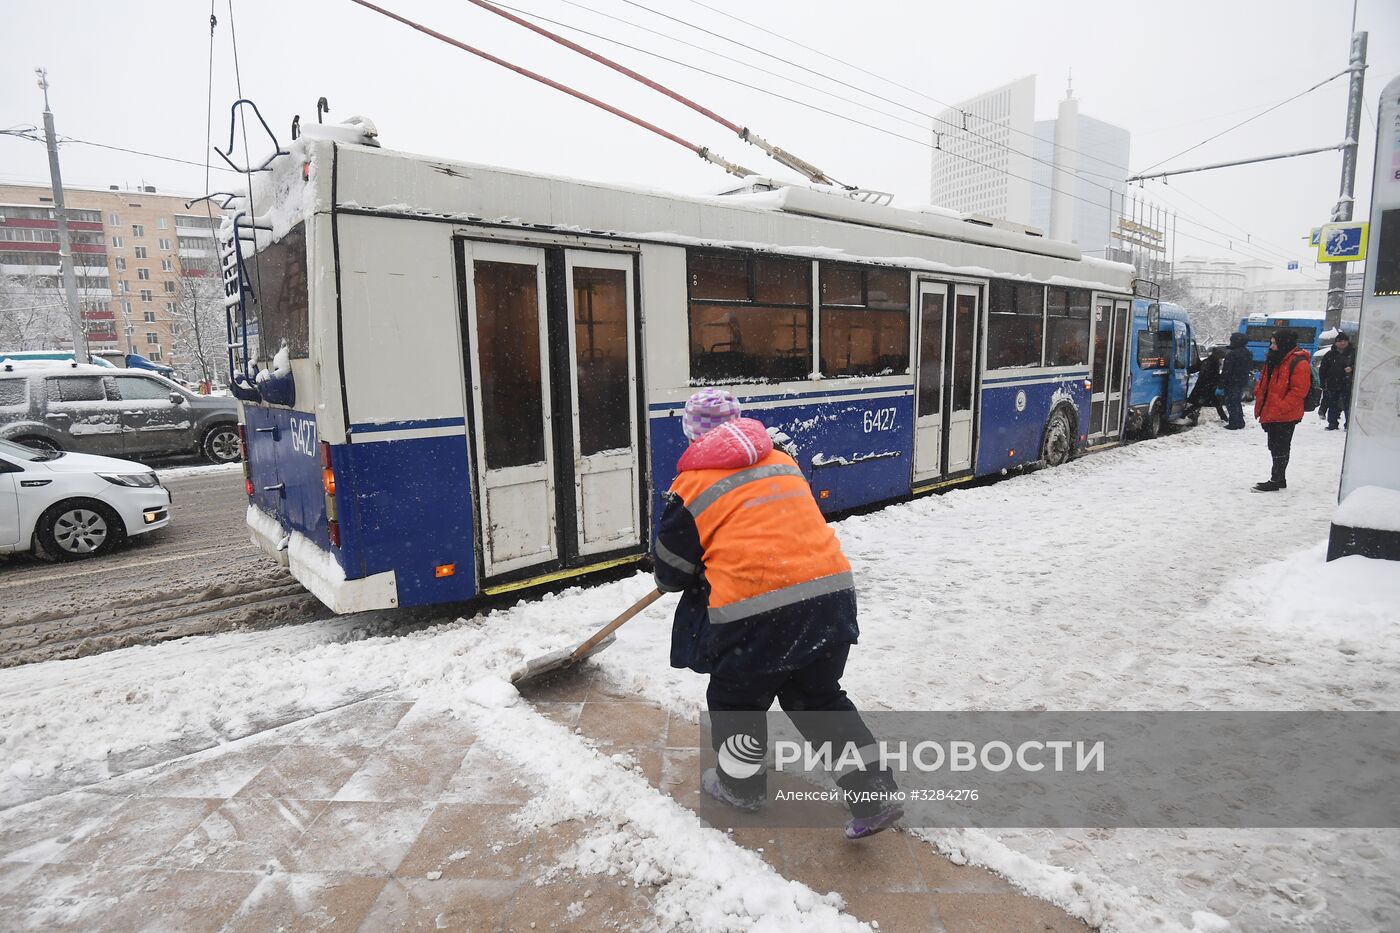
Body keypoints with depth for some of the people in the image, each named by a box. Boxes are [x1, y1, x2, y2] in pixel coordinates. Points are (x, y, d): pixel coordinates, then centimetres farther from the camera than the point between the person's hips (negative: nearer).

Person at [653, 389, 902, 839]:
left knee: (736, 699, 20)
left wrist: (672, 581, 31)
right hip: (831, 592, 6)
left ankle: (741, 786, 39)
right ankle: (875, 793, 20)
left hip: (755, 612, -6)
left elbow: (672, 570, 8)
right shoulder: (783, 461, 15)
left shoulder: (692, 485, -1)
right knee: (818, 696, 24)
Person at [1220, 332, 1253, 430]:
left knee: (1231, 403, -1)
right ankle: (1240, 423, 22)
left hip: (1232, 382, -8)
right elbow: (1251, 367, 19)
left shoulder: (1231, 354, -20)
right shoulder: (1247, 353, 7)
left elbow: (1226, 372, -20)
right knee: (1237, 402, 19)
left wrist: (1221, 385, -16)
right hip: (1243, 381, 8)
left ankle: (1233, 424, -2)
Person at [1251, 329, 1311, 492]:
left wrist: (1280, 409, -22)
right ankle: (1280, 479, 26)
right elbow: (1264, 384, 21)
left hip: (1286, 417, -9)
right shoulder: (1274, 359, 13)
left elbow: (1298, 391, -19)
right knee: (1275, 447, 16)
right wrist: (1261, 406, 10)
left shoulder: (1299, 363, -14)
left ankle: (1276, 481, 4)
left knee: (1280, 449, -2)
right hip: (1271, 415, 9)